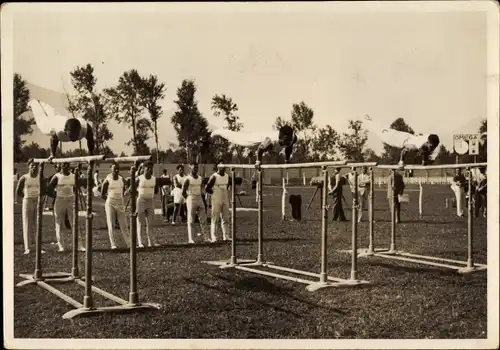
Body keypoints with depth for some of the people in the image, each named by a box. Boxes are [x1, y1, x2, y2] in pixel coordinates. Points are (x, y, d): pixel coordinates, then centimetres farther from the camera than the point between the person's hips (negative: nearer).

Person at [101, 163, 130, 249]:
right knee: (111, 225, -2)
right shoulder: (107, 181, -7)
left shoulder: (122, 180, 5)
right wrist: (110, 200, 3)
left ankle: (129, 243, 5)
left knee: (124, 224, 3)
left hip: (120, 204, 3)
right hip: (110, 204, -3)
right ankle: (113, 244, 0)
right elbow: (102, 194, 1)